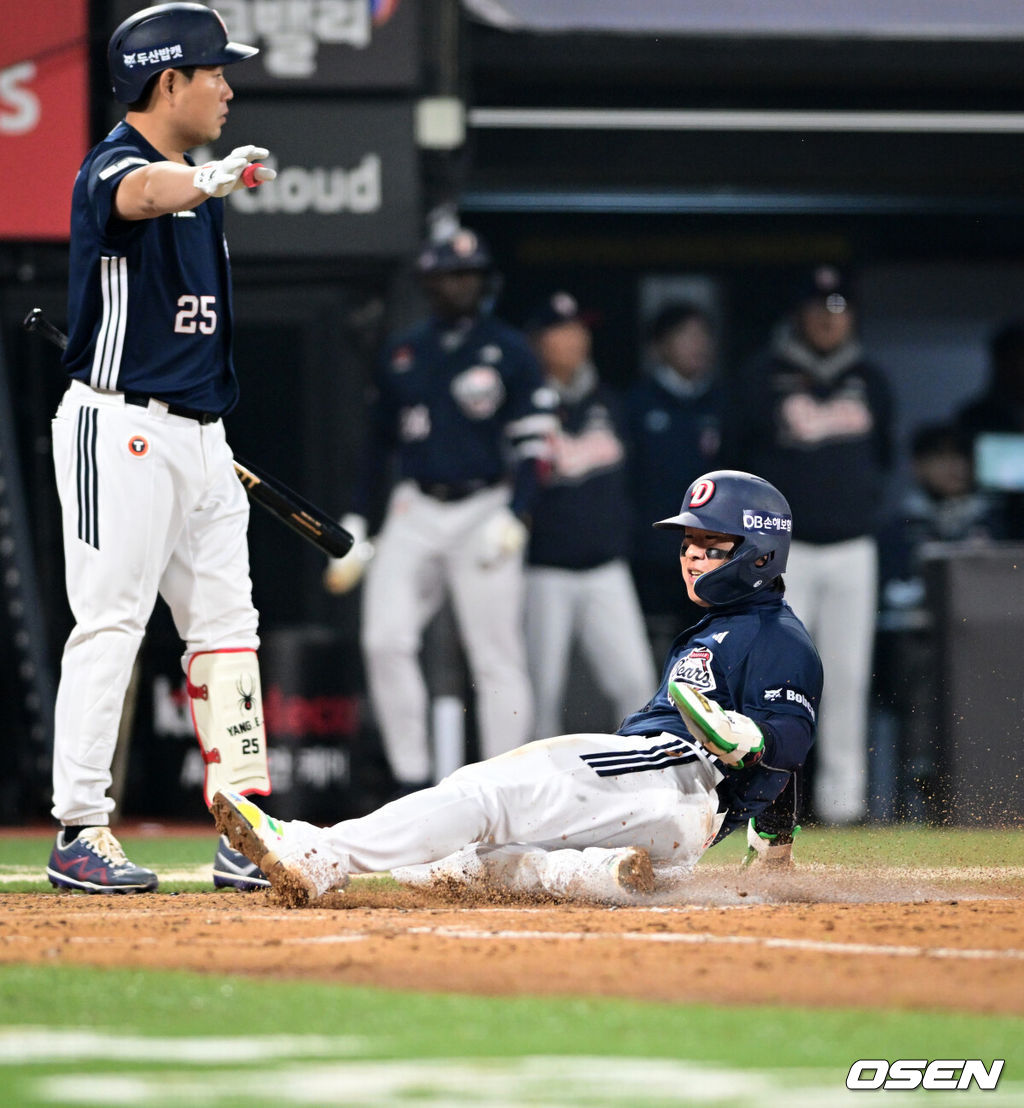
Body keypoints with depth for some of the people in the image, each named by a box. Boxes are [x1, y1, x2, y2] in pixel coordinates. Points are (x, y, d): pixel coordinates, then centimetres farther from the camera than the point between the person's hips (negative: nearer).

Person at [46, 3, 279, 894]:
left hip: (196, 432, 9)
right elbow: (145, 194, -38)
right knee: (110, 623, -9)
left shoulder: (198, 186, 16)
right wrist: (214, 178, -60)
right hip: (122, 428, -9)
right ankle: (80, 833, -6)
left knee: (225, 623, 7)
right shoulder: (112, 168, -12)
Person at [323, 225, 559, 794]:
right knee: (385, 640, -11)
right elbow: (379, 442, 17)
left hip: (484, 511, -3)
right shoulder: (402, 352, 12)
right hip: (414, 512, 3)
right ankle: (411, 781, -4)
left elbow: (532, 442, -3)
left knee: (497, 657, -6)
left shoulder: (509, 350, 1)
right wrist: (354, 525, 12)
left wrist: (514, 518, -16)